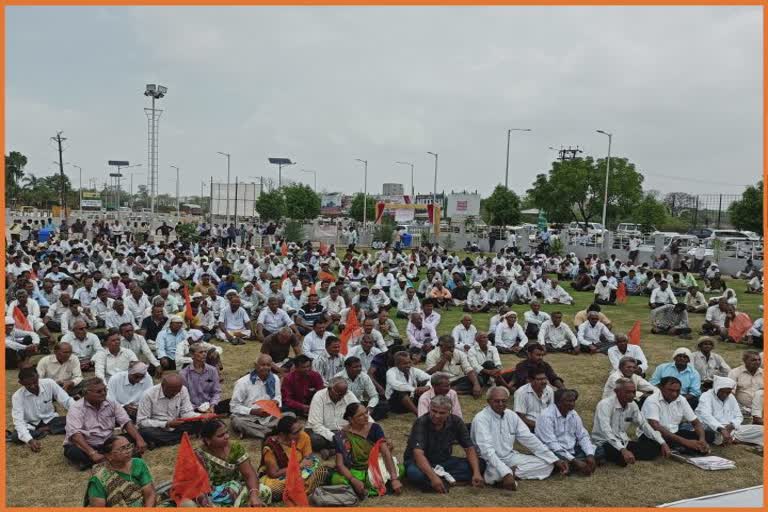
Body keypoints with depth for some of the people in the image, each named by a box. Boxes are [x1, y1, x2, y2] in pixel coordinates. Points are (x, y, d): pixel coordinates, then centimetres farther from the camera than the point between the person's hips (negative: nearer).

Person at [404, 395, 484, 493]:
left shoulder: (455, 422, -10)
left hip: (443, 461, 5)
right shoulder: (421, 423, -23)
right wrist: (433, 477, -48)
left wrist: (476, 473, -24)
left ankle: (443, 477, -22)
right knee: (415, 473, -40)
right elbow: (418, 454, -35)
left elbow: (469, 449, -8)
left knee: (480, 465, -15)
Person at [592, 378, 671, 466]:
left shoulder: (632, 405, 3)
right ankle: (602, 454, -10)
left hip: (623, 442, 8)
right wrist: (623, 450, -45)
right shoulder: (605, 404, -20)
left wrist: (662, 443, -4)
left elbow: (644, 425, 9)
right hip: (604, 443, -8)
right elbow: (605, 430, -33)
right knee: (622, 457, -37)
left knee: (655, 447, -9)